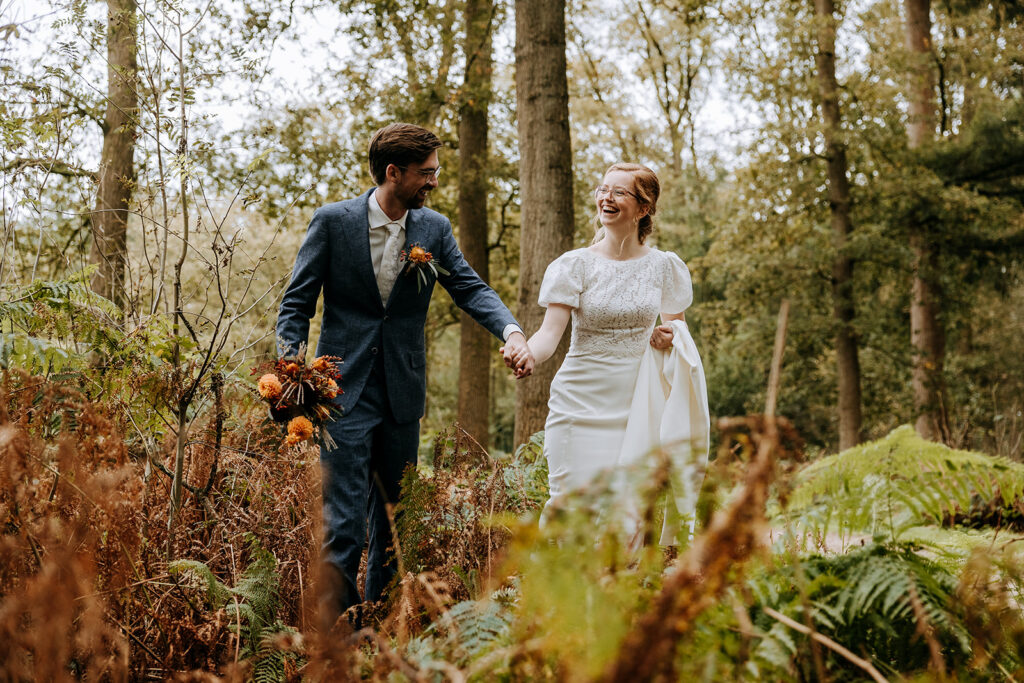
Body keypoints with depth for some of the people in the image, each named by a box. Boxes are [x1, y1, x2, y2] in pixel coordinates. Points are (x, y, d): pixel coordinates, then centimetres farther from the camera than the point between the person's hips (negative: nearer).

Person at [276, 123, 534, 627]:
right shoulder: (333, 221, -5)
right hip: (345, 391, -4)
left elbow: (471, 288, 0)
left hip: (403, 393, 4)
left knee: (395, 515, 13)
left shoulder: (434, 229, 4)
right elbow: (297, 303, -2)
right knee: (343, 518, -9)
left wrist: (510, 331, -20)